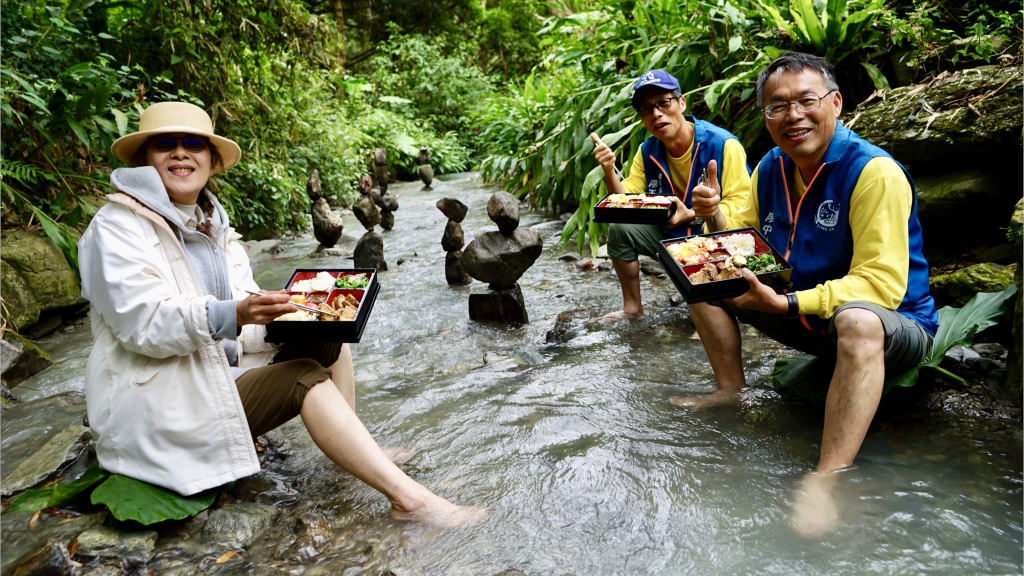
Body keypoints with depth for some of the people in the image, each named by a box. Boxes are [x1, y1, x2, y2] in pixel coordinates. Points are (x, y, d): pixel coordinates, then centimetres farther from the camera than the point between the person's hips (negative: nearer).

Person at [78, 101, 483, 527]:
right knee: (307, 378, -24)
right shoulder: (118, 227, -11)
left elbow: (239, 329, 6)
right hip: (158, 402, -8)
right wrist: (235, 314, -39)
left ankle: (355, 454, 0)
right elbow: (143, 324, -24)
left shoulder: (212, 223, 11)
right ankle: (407, 499, -24)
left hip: (224, 367, 8)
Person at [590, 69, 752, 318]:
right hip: (671, 235, 6)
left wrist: (691, 215, -36)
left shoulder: (723, 145, -22)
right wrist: (609, 171, -19)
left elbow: (740, 204, -23)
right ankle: (632, 307, 6)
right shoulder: (648, 151, -4)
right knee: (620, 229, -10)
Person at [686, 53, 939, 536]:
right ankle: (730, 389, 7)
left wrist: (787, 303, -35)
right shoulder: (770, 168, 0)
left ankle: (824, 483, -40)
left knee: (856, 318, -42)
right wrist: (716, 217, -12)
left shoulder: (875, 172, -22)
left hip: (894, 328, -7)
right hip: (805, 318, 7)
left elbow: (881, 285, -28)